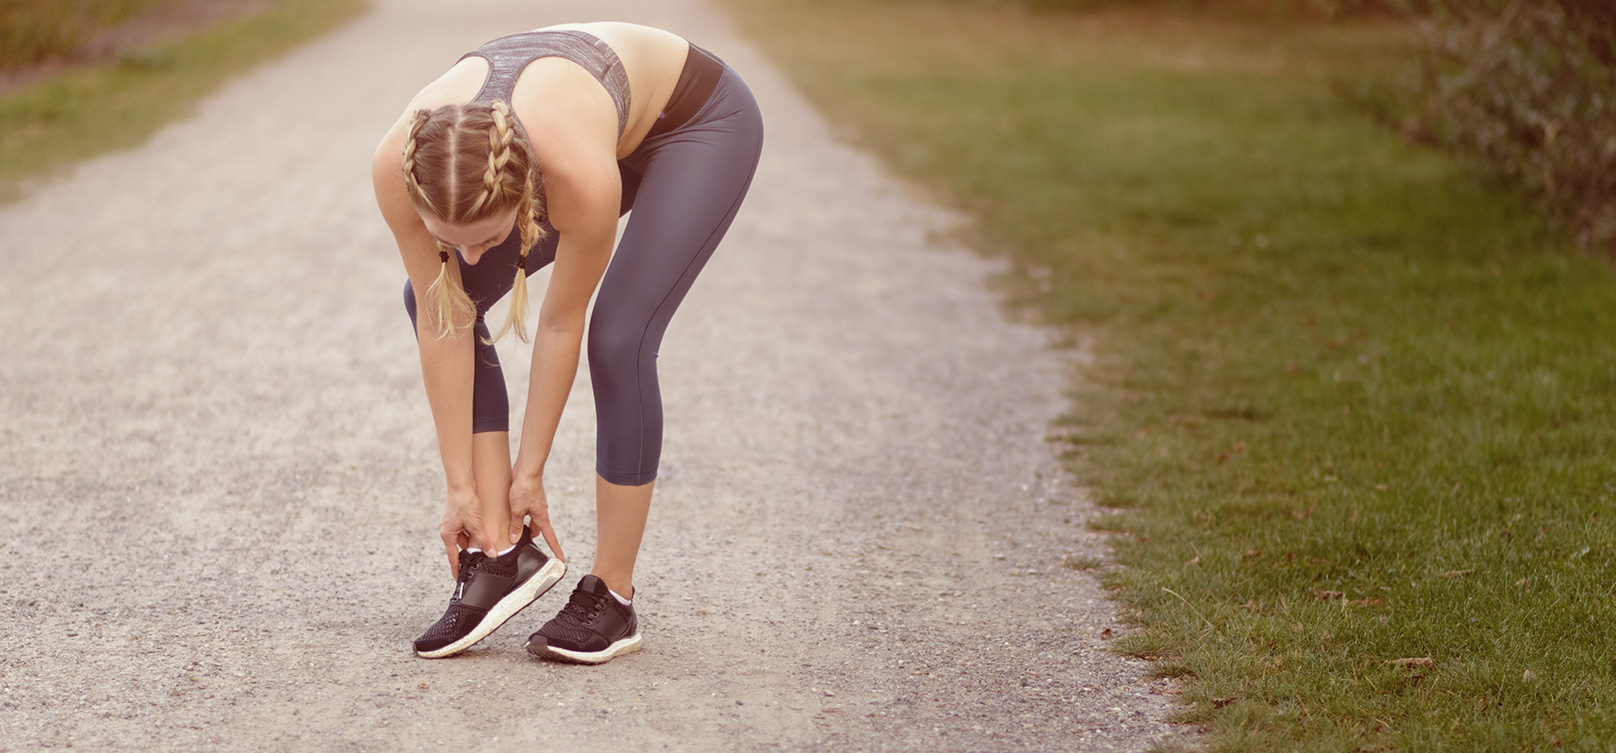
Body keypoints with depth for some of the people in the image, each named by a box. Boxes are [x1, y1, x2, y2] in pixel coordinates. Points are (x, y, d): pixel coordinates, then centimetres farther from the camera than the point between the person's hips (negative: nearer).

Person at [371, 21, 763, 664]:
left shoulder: (581, 177, -43)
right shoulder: (397, 167, -32)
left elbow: (562, 324, -25)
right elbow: (441, 325, -20)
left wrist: (529, 472, -13)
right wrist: (461, 485, -14)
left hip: (702, 121, -5)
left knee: (618, 338, -21)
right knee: (436, 299, -9)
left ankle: (612, 597, -6)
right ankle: (500, 551, -5)